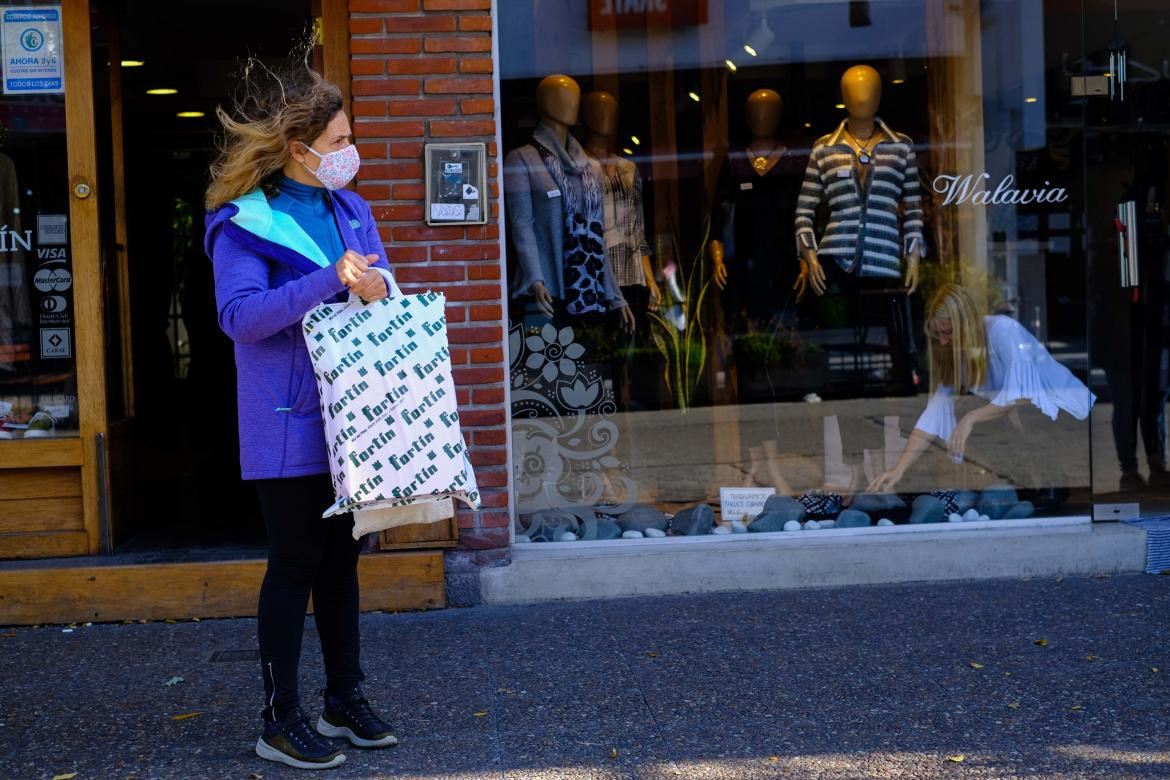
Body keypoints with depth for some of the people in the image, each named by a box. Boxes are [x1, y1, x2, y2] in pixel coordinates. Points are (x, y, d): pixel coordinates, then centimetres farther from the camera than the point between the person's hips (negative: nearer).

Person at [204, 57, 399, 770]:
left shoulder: (351, 209, 11)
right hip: (290, 424, -7)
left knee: (341, 556, 14)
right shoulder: (246, 223, -11)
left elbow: (384, 287, 13)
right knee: (295, 563, -1)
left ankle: (346, 700, 27)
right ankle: (280, 721, 10)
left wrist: (379, 289, -11)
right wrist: (328, 282, -30)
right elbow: (240, 317, -22)